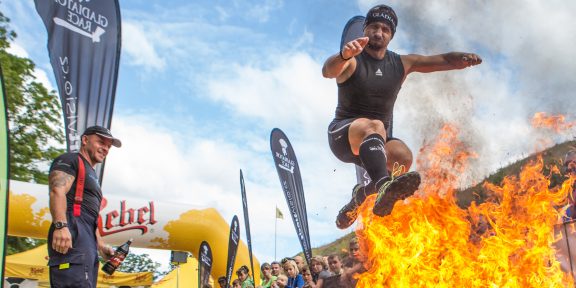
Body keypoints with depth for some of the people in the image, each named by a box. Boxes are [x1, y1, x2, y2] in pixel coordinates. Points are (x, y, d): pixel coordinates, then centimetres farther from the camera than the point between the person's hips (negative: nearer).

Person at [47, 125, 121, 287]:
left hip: (88, 243, 10)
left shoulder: (91, 175, 33)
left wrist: (100, 245, 26)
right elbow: (57, 191, -13)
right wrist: (61, 226, -27)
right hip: (72, 237, -10)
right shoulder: (70, 160, 5)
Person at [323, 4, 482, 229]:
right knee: (374, 126, -36)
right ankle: (384, 186, -64)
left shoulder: (402, 64, 10)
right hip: (343, 135, -4)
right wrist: (344, 55, -49)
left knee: (403, 156, -28)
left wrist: (464, 59, -17)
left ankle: (360, 195, -4)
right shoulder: (351, 61, -4)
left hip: (375, 143, 4)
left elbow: (444, 60, 6)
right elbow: (328, 71, -27)